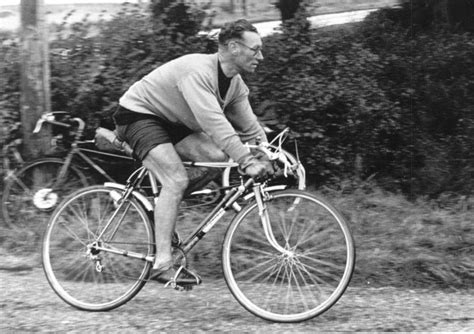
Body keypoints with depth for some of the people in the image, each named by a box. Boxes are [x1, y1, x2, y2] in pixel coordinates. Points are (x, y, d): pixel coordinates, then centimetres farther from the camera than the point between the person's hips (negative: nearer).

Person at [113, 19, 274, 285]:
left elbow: (250, 128, 1)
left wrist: (269, 159, -14)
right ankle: (162, 264, -25)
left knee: (219, 156, -14)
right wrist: (247, 161, -46)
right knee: (177, 180, -26)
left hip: (171, 122, 9)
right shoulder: (197, 71, -30)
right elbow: (213, 121, -41)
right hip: (139, 114, -9)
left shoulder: (235, 84, -3)